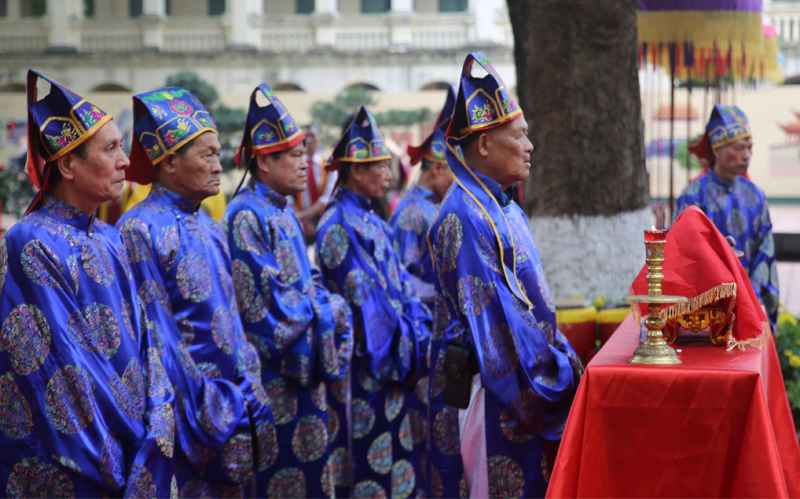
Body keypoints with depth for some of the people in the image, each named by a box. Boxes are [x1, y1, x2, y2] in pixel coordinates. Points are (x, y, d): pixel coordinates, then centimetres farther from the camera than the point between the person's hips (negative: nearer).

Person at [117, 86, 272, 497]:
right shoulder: (139, 231, -13)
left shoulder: (210, 228, 11)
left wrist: (249, 394, 8)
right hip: (185, 412, -7)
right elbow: (154, 336, -16)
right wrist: (205, 409, -16)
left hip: (233, 405, 8)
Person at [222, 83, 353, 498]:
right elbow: (263, 297, -20)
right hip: (276, 370, -9)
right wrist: (325, 311, -9)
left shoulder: (280, 212, 14)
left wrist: (325, 307, 0)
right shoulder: (247, 216, -15)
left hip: (305, 366, 9)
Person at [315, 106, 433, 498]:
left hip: (399, 355, 9)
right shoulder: (339, 227, -14)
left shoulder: (371, 222, 14)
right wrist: (405, 353, -16)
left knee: (404, 449, 12)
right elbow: (364, 298, -18)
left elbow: (401, 286, 15)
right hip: (369, 365, -9)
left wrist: (419, 340, 4)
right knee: (373, 461, -4)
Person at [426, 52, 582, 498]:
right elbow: (492, 315, -21)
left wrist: (563, 362, 11)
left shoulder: (505, 210, 15)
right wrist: (559, 374, -18)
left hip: (525, 389, 9)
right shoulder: (464, 216, -17)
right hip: (486, 392, -9)